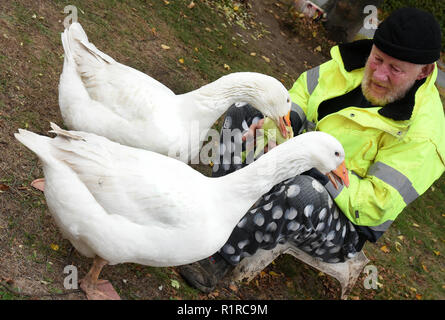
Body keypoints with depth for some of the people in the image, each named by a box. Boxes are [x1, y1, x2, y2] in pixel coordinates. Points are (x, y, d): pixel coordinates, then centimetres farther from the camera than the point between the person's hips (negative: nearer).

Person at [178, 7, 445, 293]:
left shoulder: (421, 133, -26)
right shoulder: (355, 65, -8)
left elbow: (375, 207, -28)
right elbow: (304, 89, 6)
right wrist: (286, 120, -17)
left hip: (344, 231, -7)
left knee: (303, 192, -43)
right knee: (244, 112, -4)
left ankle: (225, 254, -22)